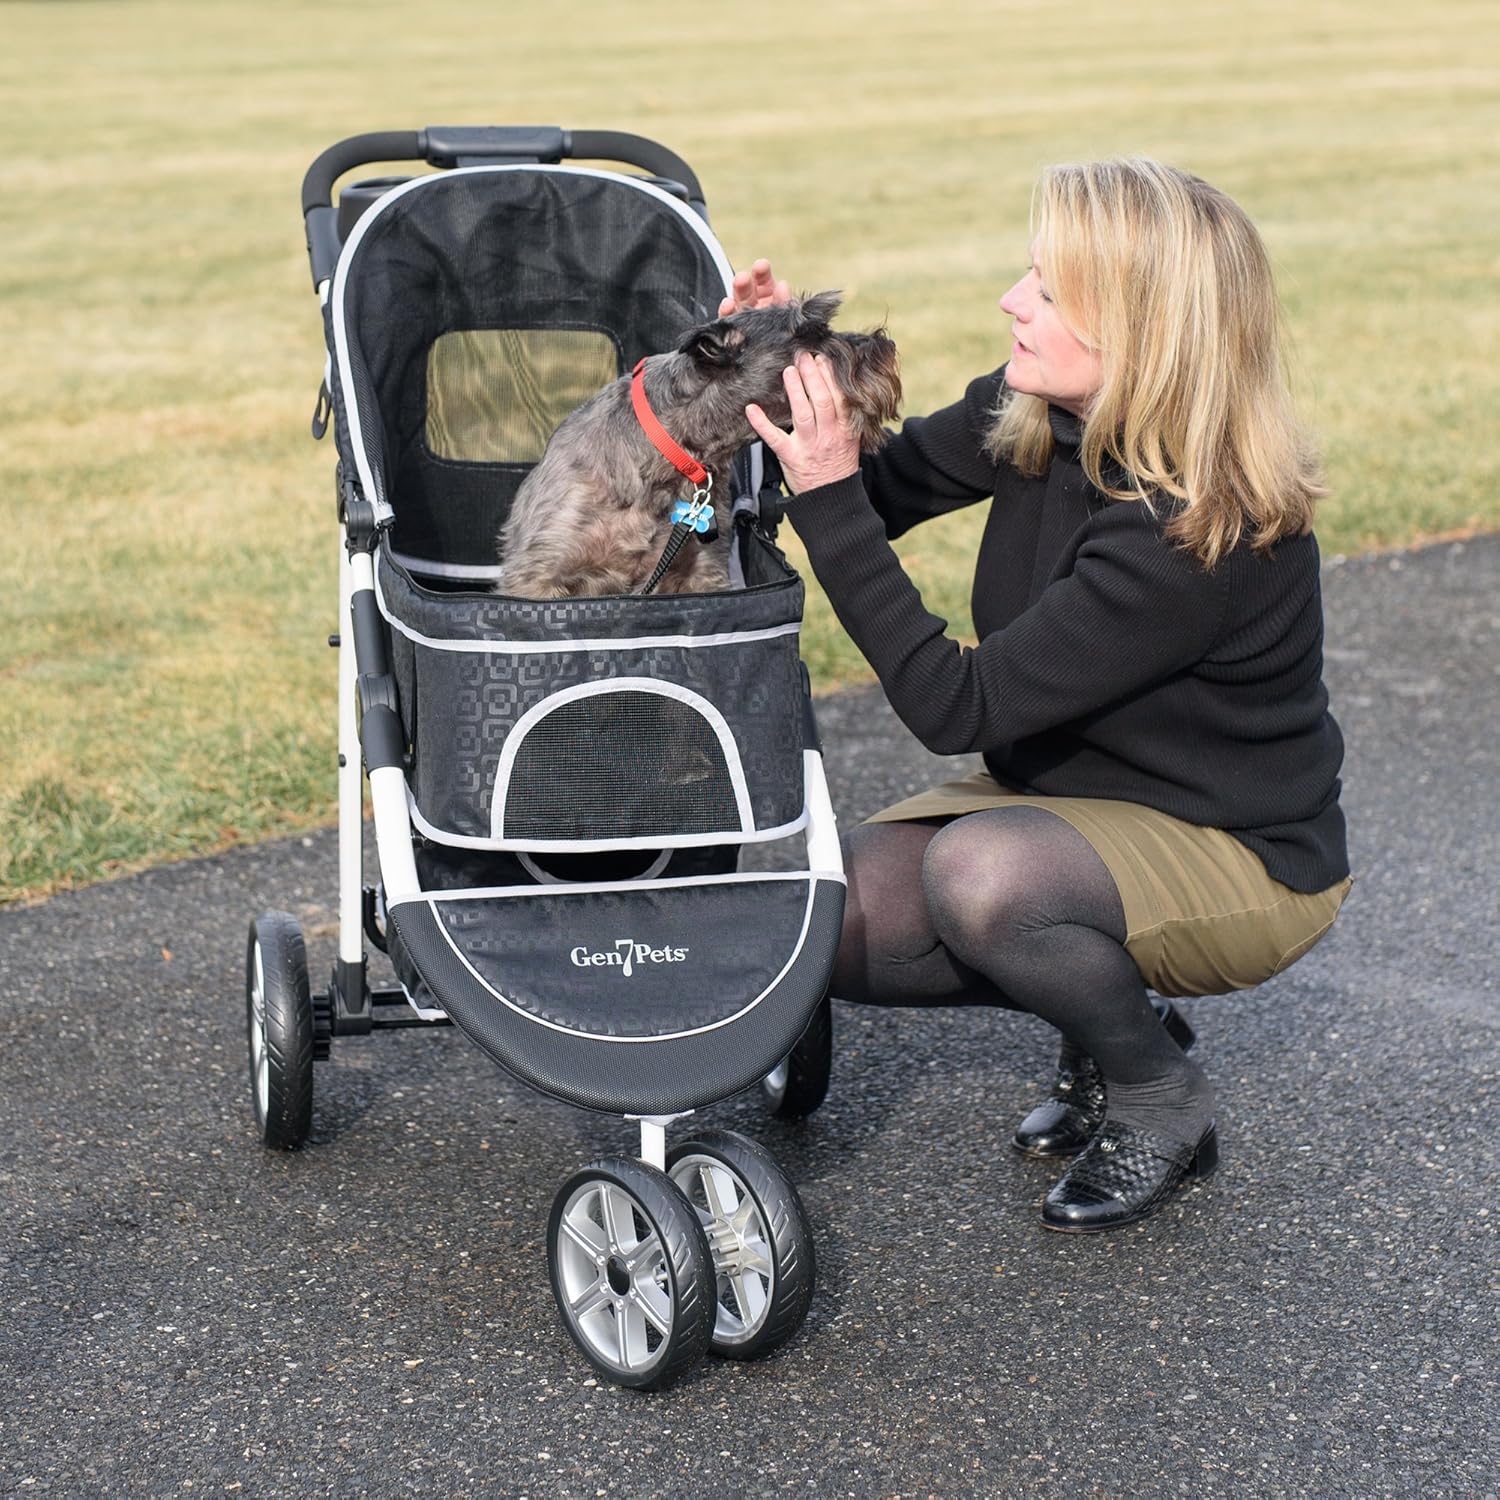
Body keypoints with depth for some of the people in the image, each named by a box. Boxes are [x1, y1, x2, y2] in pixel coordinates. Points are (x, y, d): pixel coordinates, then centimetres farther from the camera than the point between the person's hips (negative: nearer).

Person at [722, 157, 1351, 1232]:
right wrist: (789, 369, -16)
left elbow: (958, 707, -32)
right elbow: (888, 490, 3)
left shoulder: (1210, 532, -33)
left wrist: (827, 495, -35)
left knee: (981, 873, -35)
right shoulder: (1036, 418, -11)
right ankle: (1110, 1014, 13)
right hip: (1070, 788, 8)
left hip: (1242, 857, -8)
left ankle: (1162, 1098, -6)